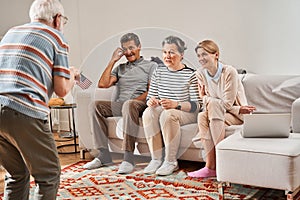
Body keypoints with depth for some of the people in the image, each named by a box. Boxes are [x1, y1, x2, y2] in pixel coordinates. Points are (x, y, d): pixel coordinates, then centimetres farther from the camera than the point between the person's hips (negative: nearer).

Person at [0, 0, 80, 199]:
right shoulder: (56, 37, 4)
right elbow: (61, 90, 0)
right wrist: (72, 75, 20)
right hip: (24, 113, -7)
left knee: (17, 175, 20)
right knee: (49, 176, 6)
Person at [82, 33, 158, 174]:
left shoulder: (150, 66, 14)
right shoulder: (120, 68, 27)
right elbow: (102, 84, 12)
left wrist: (135, 100, -17)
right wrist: (113, 61, 13)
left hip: (139, 105, -5)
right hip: (119, 104, 5)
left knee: (129, 104, -39)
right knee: (97, 106, -22)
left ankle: (128, 158, -42)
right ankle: (104, 155, -23)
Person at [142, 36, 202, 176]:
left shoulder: (191, 74, -8)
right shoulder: (159, 71, 9)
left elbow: (197, 105, -14)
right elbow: (150, 96, 10)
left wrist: (176, 104, -30)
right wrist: (151, 101, -16)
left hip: (186, 113, -5)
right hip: (162, 110, 5)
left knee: (168, 114, -36)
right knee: (148, 113, -27)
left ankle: (171, 162, -23)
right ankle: (156, 159, -21)